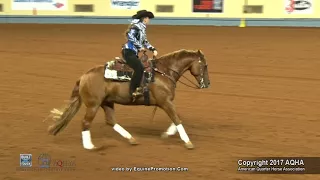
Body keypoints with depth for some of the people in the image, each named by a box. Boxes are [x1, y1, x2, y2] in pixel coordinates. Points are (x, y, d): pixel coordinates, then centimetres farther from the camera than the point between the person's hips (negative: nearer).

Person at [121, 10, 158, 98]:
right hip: (129, 52, -11)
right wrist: (140, 47, -19)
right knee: (139, 68, -25)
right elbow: (130, 36, -23)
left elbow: (145, 42, 25)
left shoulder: (142, 28, 20)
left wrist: (153, 49, 11)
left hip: (133, 53, 11)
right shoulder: (136, 25, -9)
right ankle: (133, 90, -26)